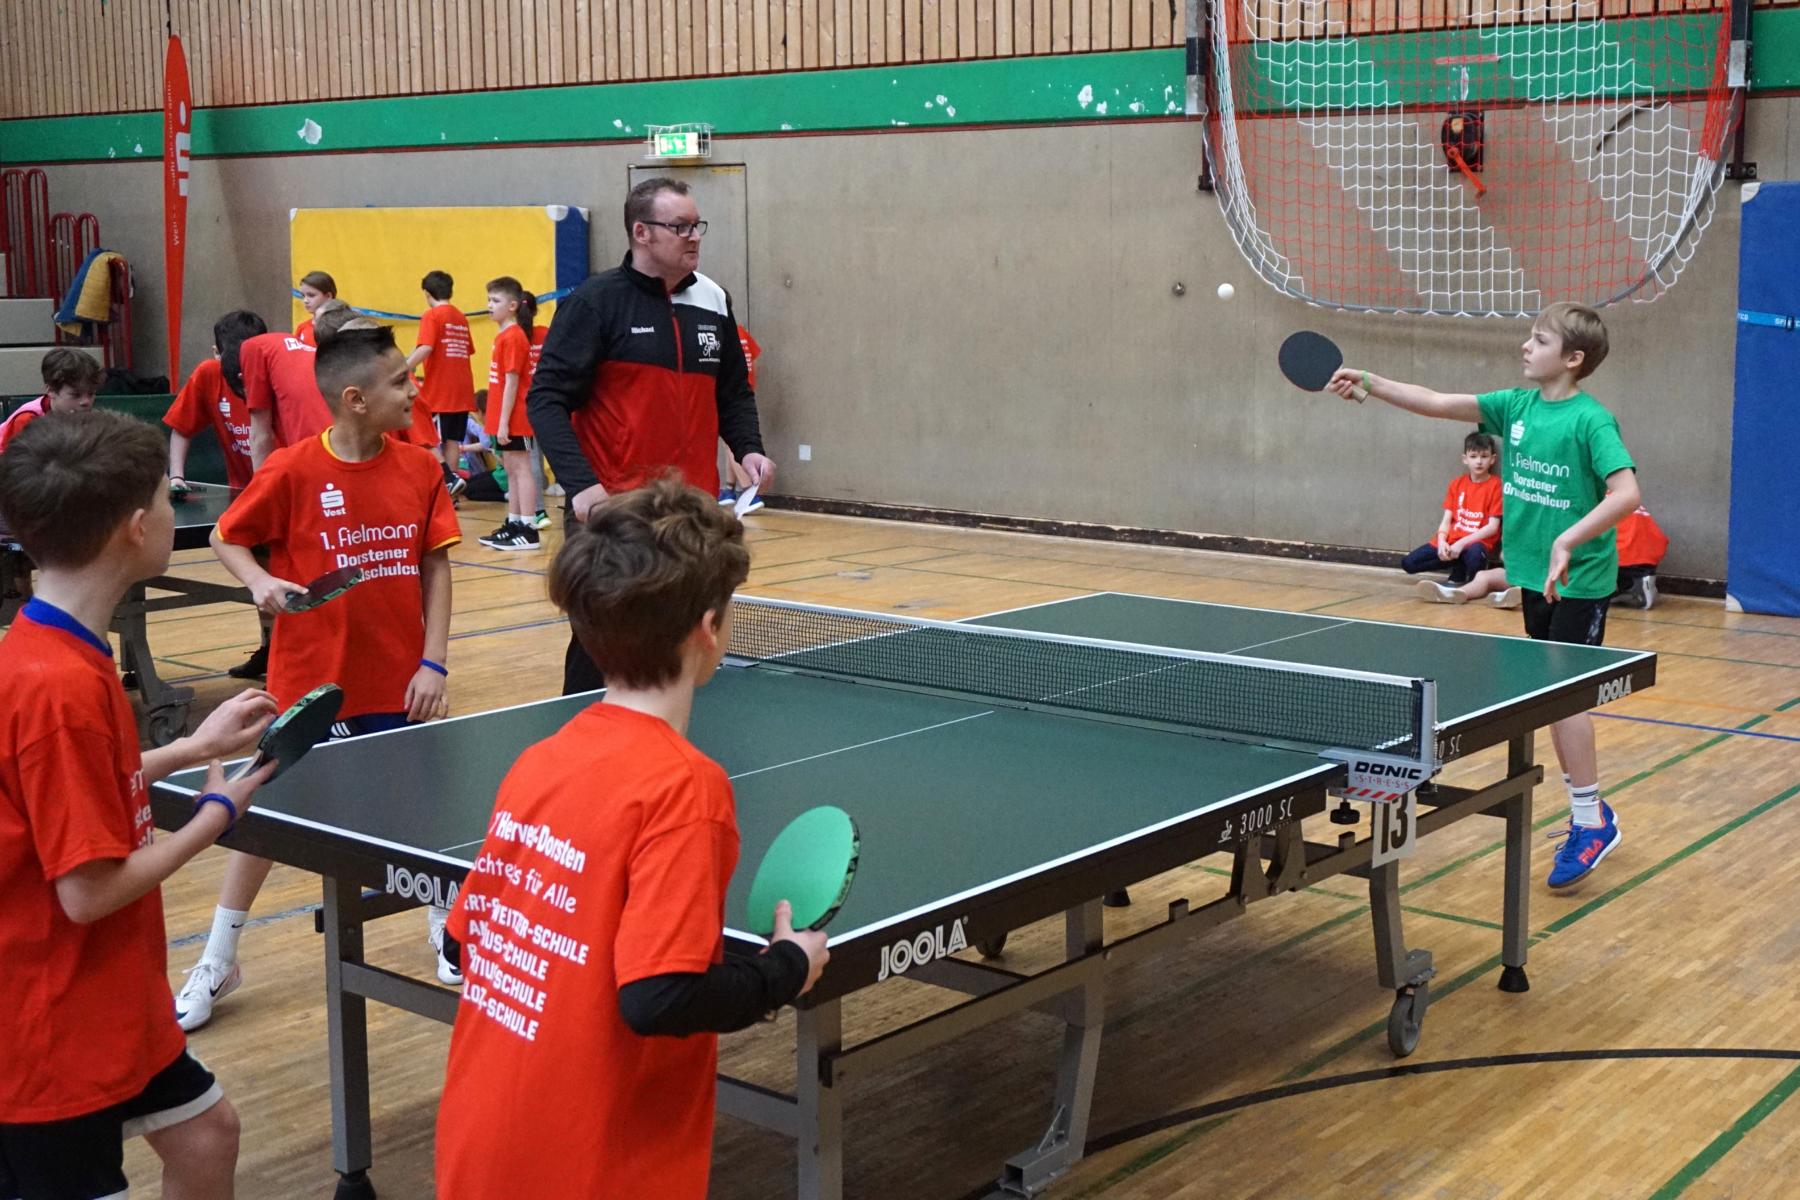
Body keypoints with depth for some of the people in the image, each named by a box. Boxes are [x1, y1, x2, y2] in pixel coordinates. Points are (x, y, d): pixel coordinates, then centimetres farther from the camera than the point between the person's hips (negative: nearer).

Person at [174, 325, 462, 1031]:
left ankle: (446, 924, 35)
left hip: (397, 679, 2)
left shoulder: (420, 469, -3)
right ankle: (217, 961, 23)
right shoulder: (291, 471, -13)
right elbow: (226, 539, 0)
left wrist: (433, 662, -6)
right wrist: (261, 582, -19)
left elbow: (435, 567, 0)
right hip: (311, 679, -2)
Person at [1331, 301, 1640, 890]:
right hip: (1533, 574, 7)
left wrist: (1569, 540, -33)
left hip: (1579, 579, -7)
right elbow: (1437, 403, 3)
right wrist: (1370, 383, -8)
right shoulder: (1516, 406, 5)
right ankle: (1588, 811, 24)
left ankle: (1591, 821, 0)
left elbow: (1626, 493, -24)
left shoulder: (1591, 420, -15)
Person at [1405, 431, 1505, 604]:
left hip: (1477, 541, -5)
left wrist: (1462, 543, -18)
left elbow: (1493, 526, -11)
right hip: (1451, 540, 5)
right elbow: (1446, 520, 6)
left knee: (1474, 555, -42)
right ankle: (1458, 572, -2)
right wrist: (1442, 542, -15)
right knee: (1408, 563, -9)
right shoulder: (1456, 484, 10)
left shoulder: (1495, 485, -5)